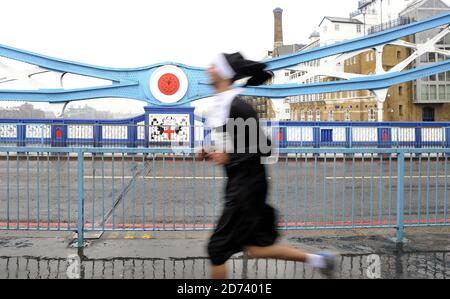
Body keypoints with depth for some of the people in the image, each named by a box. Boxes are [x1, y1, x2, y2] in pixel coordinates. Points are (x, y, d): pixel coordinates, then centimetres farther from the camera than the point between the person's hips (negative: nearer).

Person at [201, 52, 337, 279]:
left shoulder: (237, 105, -17)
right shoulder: (220, 104, 11)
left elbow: (263, 147, -18)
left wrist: (229, 157, -22)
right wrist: (213, 154, 6)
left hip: (247, 185, -9)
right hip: (238, 183, 9)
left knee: (218, 247, 0)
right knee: (255, 248, 16)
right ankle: (316, 259, 26)